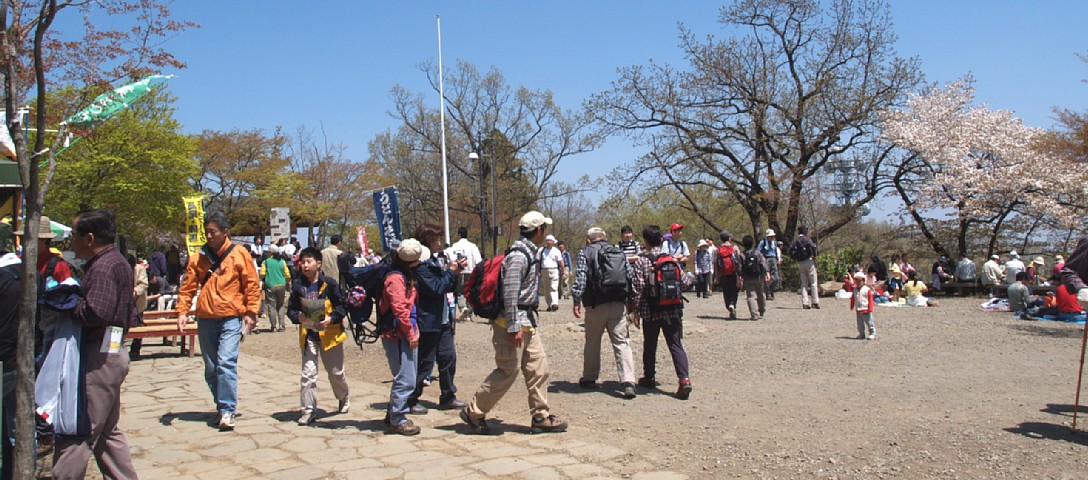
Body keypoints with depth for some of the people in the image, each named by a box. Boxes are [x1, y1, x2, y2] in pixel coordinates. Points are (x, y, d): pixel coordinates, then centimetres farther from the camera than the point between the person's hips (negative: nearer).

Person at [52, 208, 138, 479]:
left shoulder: (104, 267, -16)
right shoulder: (116, 262, 16)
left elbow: (95, 312, -28)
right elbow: (130, 313, 17)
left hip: (100, 356, -11)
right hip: (112, 352, 11)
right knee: (107, 431, 17)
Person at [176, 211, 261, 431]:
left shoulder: (239, 254, -1)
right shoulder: (198, 257, 7)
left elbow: (252, 284, 1)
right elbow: (188, 286, 9)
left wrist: (251, 312, -4)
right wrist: (182, 311, -2)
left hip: (231, 317, -4)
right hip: (205, 319, 4)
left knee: (226, 362, -17)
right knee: (210, 368, 9)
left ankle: (227, 411, -11)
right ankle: (223, 408, 24)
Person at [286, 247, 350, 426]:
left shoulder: (329, 283, -8)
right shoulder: (298, 285, 0)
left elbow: (341, 306, -6)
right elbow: (291, 309, 4)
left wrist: (331, 318, -22)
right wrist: (299, 317, -17)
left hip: (329, 333, -2)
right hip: (308, 334, 2)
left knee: (336, 371, 13)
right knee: (308, 373, -3)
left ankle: (344, 398, 38)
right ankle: (308, 410, 6)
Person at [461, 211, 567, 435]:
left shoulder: (528, 252, 13)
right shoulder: (518, 255, -18)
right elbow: (510, 292, -24)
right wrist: (513, 328, -24)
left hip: (527, 322, 10)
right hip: (514, 323, -10)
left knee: (538, 367, 8)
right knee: (507, 371, -3)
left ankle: (541, 417, 15)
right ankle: (474, 413, 10)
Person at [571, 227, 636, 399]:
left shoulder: (585, 252, 2)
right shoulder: (620, 253, 15)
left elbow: (580, 279, -9)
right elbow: (630, 278, 12)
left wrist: (576, 301, -7)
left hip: (596, 306, -2)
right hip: (618, 305, 2)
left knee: (592, 343, 13)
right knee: (622, 343, -1)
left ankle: (589, 378, 25)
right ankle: (628, 381, -13)